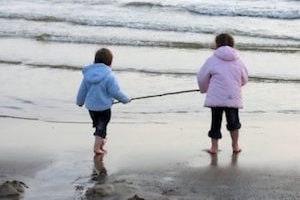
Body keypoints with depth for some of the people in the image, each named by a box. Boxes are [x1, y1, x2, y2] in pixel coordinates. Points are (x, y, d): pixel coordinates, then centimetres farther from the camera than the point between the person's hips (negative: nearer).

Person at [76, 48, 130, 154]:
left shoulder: (88, 74, -3)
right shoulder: (109, 76, -20)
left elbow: (82, 90, 7)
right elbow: (116, 92, -17)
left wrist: (80, 101, 24)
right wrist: (126, 99, 2)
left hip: (90, 106, 5)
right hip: (104, 107, -5)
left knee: (98, 124, 23)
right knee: (101, 127, 7)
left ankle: (101, 141, 38)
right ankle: (97, 147, 12)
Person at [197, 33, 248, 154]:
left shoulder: (212, 60, -1)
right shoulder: (238, 61, 7)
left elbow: (201, 77, 5)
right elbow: (244, 79, 16)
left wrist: (204, 89, 26)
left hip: (216, 98, -2)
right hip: (233, 97, 2)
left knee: (216, 121, 8)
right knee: (233, 121, 16)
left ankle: (214, 146, 10)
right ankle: (235, 146, 21)